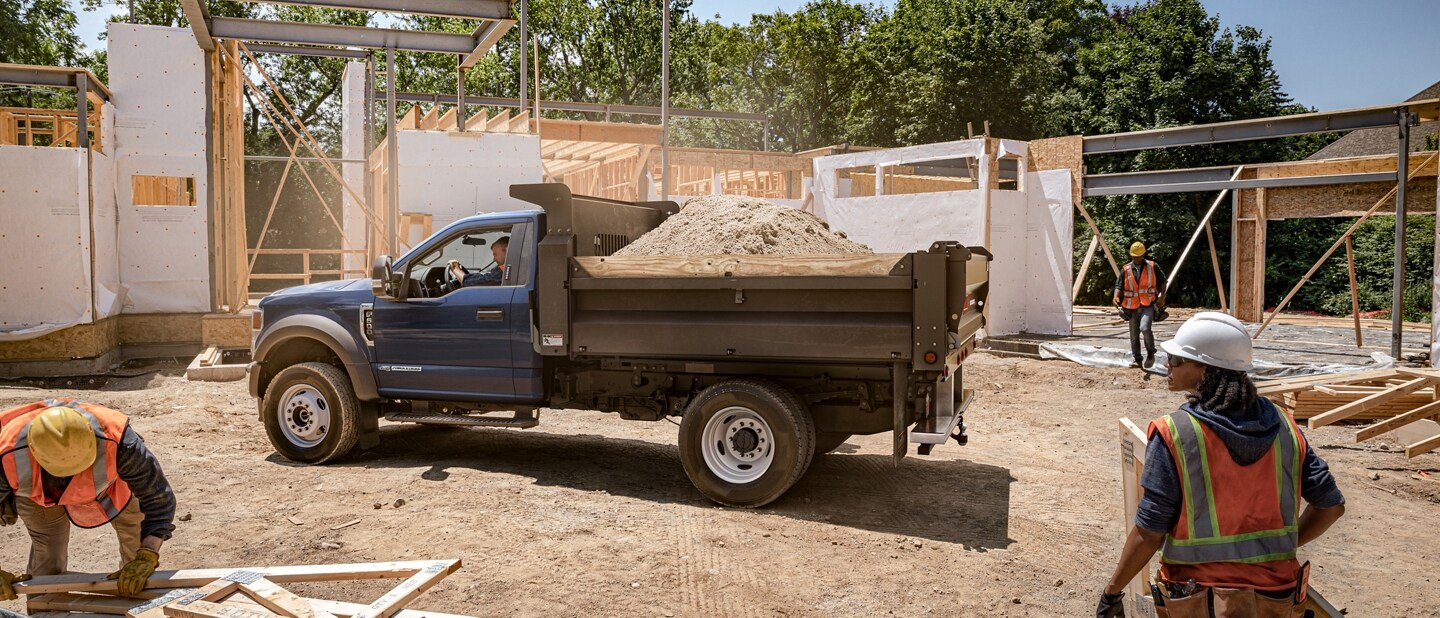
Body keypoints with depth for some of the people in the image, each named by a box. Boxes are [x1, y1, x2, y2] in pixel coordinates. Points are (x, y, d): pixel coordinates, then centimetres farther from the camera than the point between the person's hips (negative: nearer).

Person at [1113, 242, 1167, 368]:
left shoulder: (1153, 267, 2)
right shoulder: (1125, 270, 4)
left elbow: (1162, 282, 11)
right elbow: (1119, 285, 2)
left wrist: (1162, 297, 0)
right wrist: (1116, 297, -17)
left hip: (1148, 305, -3)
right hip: (1132, 307, 3)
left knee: (1145, 327, -24)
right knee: (1134, 334, 8)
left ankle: (1151, 353, -3)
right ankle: (1137, 359, 20)